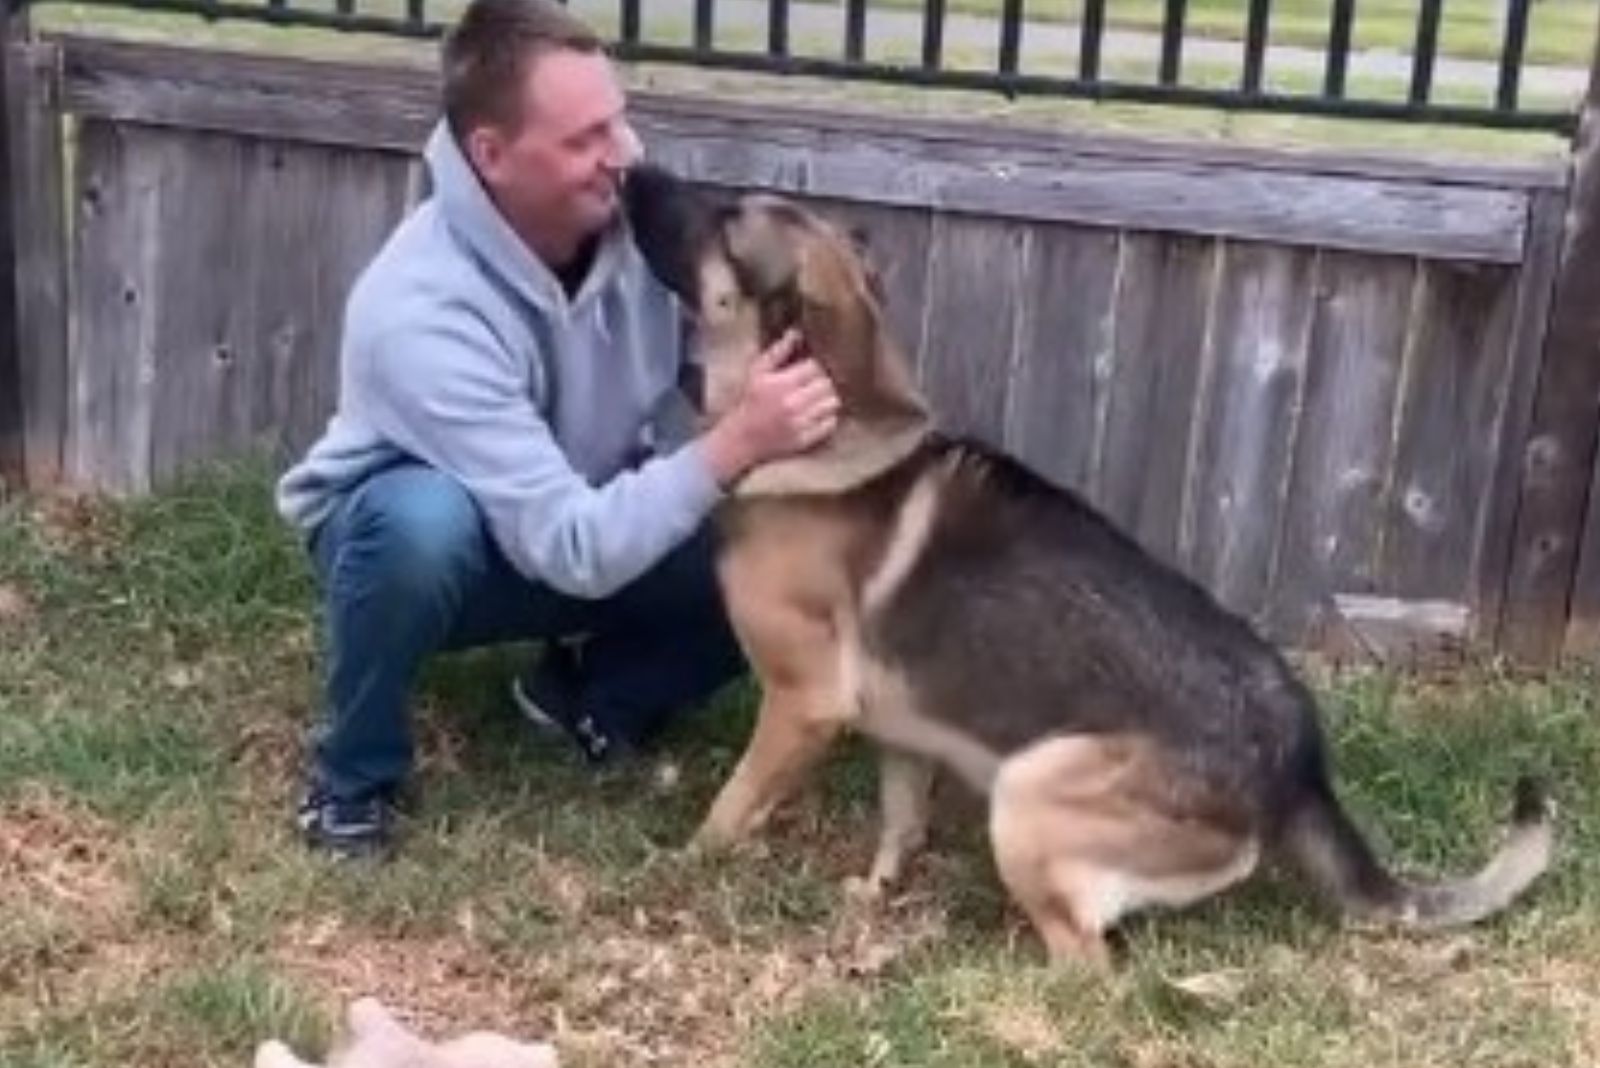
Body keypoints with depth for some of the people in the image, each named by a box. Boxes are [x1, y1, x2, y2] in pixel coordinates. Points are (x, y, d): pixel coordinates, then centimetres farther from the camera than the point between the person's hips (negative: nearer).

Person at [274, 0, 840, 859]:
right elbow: (573, 549, -41)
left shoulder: (634, 216, -21)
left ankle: (593, 693, 9)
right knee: (425, 521, -41)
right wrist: (734, 446, -50)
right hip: (408, 528, -4)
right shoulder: (422, 311, -37)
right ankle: (353, 774, -11)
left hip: (596, 519, 5)